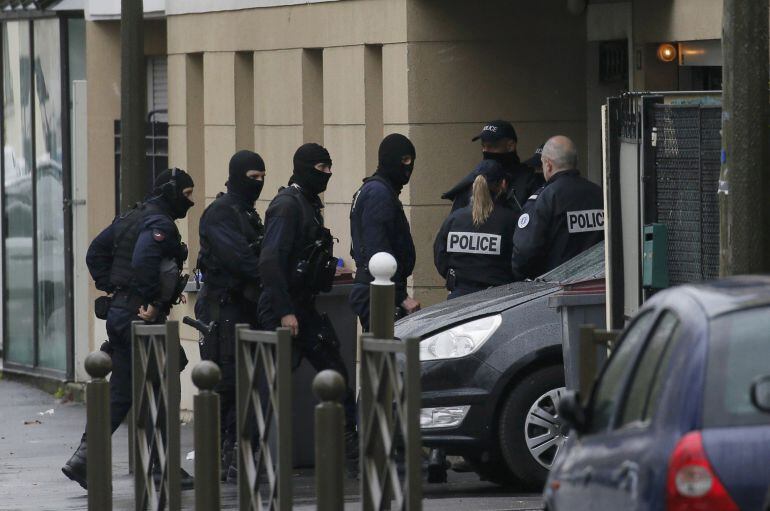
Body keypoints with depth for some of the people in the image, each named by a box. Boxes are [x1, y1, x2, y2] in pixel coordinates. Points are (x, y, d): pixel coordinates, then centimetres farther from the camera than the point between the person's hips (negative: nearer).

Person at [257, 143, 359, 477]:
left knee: (336, 375, 6)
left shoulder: (309, 204, 16)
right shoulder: (287, 205, -14)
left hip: (304, 308, 9)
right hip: (282, 310, -9)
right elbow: (270, 261, -23)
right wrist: (284, 311, -25)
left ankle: (354, 456, 7)